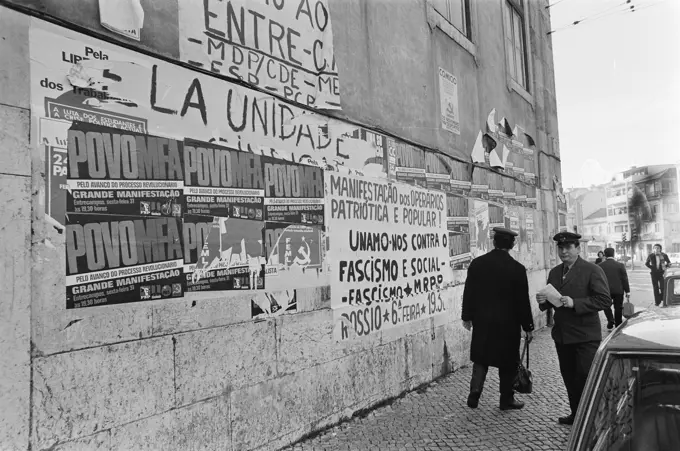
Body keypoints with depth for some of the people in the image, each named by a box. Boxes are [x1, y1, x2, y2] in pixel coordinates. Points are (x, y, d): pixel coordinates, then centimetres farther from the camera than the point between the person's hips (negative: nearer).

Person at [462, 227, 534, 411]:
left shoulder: (477, 263, -4)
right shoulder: (517, 268, -12)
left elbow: (469, 292, 2)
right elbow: (523, 301, -9)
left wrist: (467, 316, 12)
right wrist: (528, 327, 1)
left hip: (481, 321, 3)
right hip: (508, 323, -2)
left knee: (480, 359, 15)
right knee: (508, 363, 12)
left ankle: (474, 394, 7)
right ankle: (507, 399, 22)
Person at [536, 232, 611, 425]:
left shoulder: (592, 271, -9)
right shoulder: (554, 272, 12)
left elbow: (604, 300, -16)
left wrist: (574, 303, -24)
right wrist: (543, 301, -3)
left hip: (585, 337, -6)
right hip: (562, 335, 6)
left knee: (586, 379, -2)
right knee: (569, 378, 15)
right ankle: (576, 414, 29)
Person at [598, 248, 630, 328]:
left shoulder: (600, 266, -3)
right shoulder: (620, 265, -3)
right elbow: (625, 279, -2)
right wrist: (627, 291, 4)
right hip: (618, 290, 0)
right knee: (618, 308, 10)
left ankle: (610, 320, -2)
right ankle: (618, 326, 16)